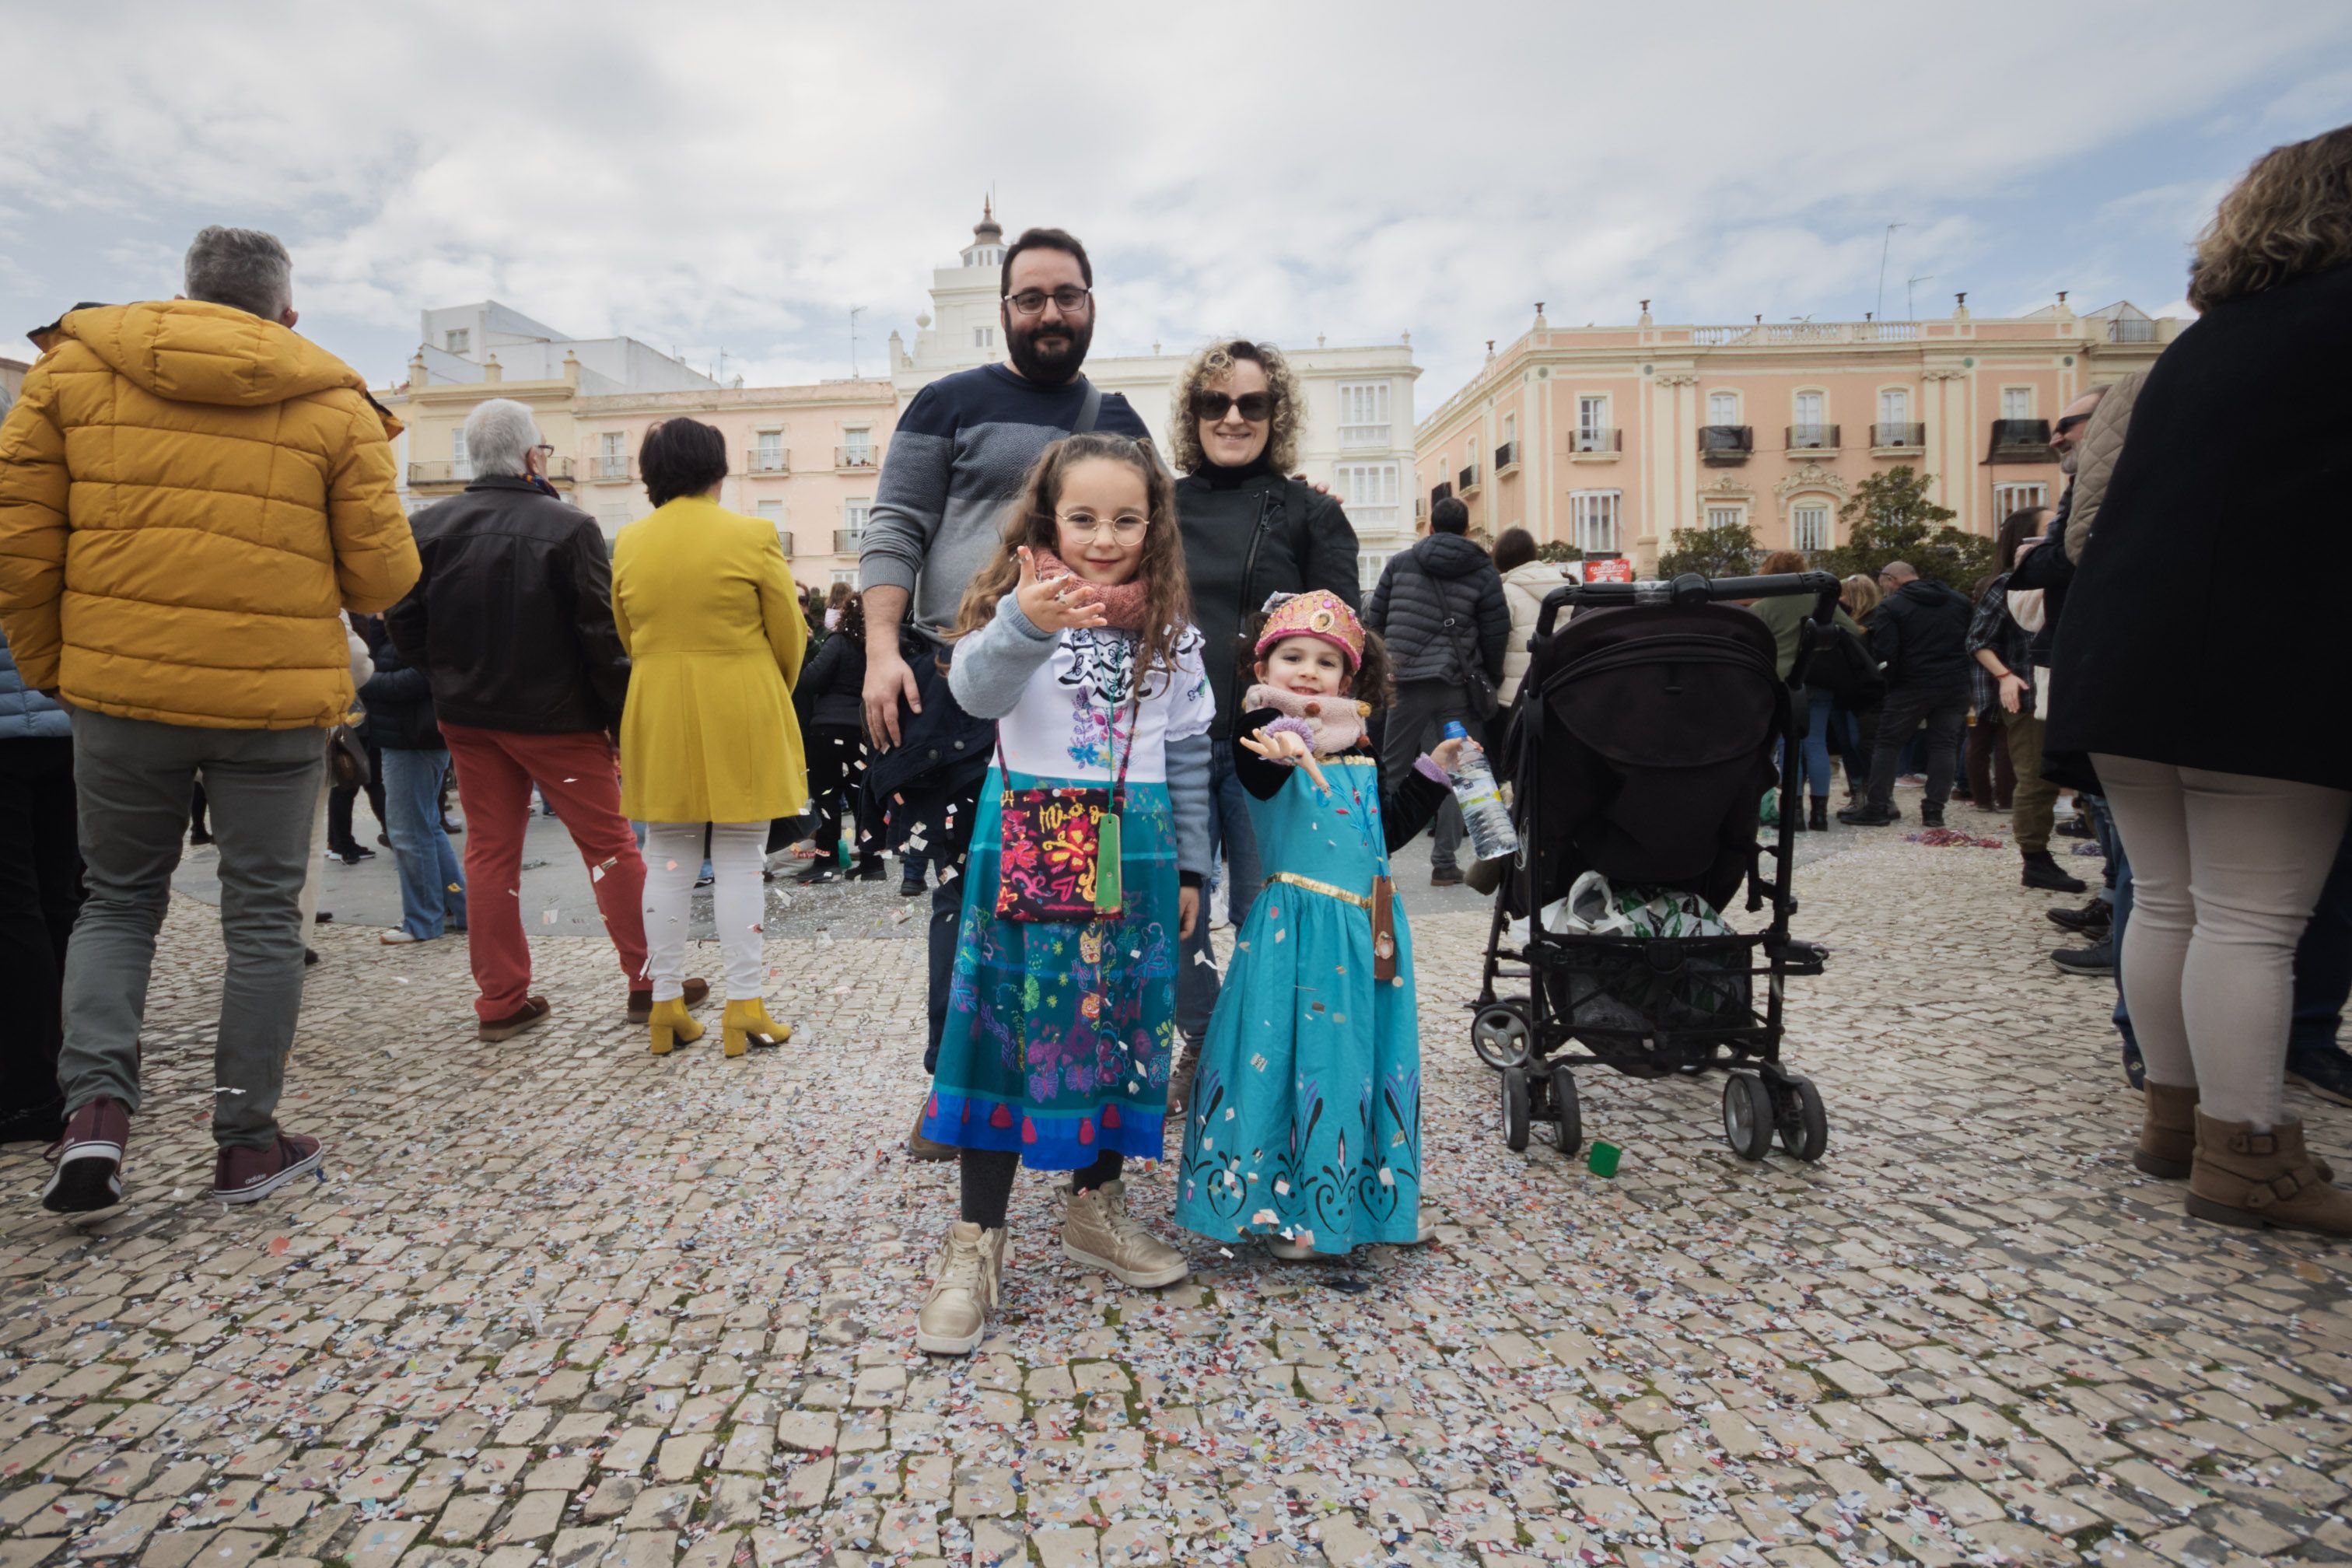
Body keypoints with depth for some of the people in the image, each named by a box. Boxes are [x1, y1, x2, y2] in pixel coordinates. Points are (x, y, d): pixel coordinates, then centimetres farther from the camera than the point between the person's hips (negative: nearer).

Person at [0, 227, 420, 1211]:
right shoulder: (335, 406, 1)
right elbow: (382, 577, -3)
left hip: (121, 690, 2)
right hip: (277, 699, -1)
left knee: (118, 901, 20)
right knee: (263, 917, 9)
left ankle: (95, 1107, 5)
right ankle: (248, 1145, 17)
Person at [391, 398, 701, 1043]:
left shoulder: (431, 526, 1)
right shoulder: (568, 526, -13)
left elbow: (405, 626, 4)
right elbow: (602, 636, -14)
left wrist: (454, 679, 19)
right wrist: (621, 721, -6)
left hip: (467, 718, 5)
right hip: (556, 717, -4)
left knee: (490, 851, 11)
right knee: (610, 844, 4)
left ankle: (501, 1001, 16)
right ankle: (650, 982, 9)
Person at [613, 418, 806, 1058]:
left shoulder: (628, 543, 5)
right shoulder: (752, 536, -7)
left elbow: (627, 639, 12)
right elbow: (789, 635, -3)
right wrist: (773, 695, 15)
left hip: (658, 716, 4)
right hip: (741, 716, -3)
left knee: (668, 857, 11)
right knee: (740, 860, 1)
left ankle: (666, 1004, 16)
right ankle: (745, 1006, 3)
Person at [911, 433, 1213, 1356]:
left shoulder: (1170, 635, 8)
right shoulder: (1019, 604, -4)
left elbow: (1189, 756, 12)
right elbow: (975, 690, -24)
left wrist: (1191, 865, 11)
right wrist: (1027, 624, -44)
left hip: (1132, 856, 4)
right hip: (1028, 848, -3)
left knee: (1122, 1027, 11)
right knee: (1007, 1027, -1)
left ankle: (1094, 1206, 32)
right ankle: (977, 1239, 13)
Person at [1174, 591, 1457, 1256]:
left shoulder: (1359, 753, 15)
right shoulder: (1266, 730, -7)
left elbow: (1389, 828, 23)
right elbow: (1258, 775, -32)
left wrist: (1433, 773, 17)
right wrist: (1281, 746, -54)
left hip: (1368, 926, 7)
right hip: (1299, 923, -7)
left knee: (1371, 1057, 14)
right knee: (1300, 1054, -2)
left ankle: (1367, 1197, 31)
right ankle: (1282, 1206, 14)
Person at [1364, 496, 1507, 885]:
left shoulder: (1399, 563, 8)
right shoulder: (1483, 572, 3)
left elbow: (1373, 622, 8)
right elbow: (1496, 635, 1)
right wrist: (1491, 682, 13)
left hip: (1404, 682, 2)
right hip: (1459, 687, -1)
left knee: (1392, 768, 11)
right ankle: (1444, 862, 6)